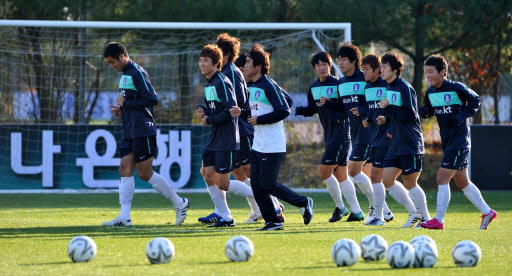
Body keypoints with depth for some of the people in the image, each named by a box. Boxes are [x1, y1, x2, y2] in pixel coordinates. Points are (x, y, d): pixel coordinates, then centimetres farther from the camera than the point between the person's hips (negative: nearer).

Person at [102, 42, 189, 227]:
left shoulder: (137, 73, -14)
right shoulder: (125, 74, 17)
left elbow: (152, 99, -21)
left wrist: (126, 103, -16)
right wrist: (120, 110, 9)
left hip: (143, 131, -10)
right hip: (130, 133, 10)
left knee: (145, 173, -5)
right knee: (125, 170, 0)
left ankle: (179, 203, 9)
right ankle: (124, 217, -4)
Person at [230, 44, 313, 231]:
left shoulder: (269, 86, -15)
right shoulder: (253, 88, 14)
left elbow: (284, 111, -20)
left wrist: (259, 120, -18)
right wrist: (241, 114, 7)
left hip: (272, 146, -9)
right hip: (258, 145, 9)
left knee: (267, 185, -8)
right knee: (256, 185, 4)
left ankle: (304, 203, 8)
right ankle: (272, 221, 10)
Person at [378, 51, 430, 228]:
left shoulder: (405, 88, -14)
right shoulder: (389, 88, 13)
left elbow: (410, 115, -20)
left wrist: (388, 108, -20)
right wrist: (386, 118, 5)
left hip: (411, 145, -9)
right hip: (397, 145, 9)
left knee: (409, 183, -4)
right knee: (387, 180, 5)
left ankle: (425, 218, 10)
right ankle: (414, 213, 16)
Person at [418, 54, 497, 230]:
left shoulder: (456, 88, -13)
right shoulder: (430, 92, 6)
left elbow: (476, 100, -3)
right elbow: (428, 111, 18)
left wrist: (462, 116, -15)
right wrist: (424, 111, -6)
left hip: (459, 141, -8)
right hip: (447, 141, 8)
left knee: (442, 178, -13)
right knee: (462, 182, 14)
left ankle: (439, 220, -9)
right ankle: (487, 212, 28)